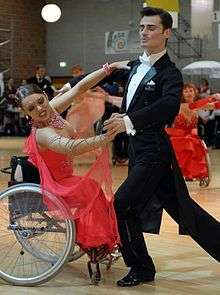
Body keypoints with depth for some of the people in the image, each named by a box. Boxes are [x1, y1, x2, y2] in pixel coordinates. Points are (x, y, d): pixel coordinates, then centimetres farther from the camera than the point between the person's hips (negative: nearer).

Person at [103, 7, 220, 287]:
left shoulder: (169, 74, -15)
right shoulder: (136, 66, 9)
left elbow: (169, 105, -34)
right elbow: (127, 76, 31)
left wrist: (128, 121, -46)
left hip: (153, 152, -8)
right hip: (139, 151, 8)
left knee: (122, 205, -10)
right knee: (181, 207, 13)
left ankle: (141, 268, 6)